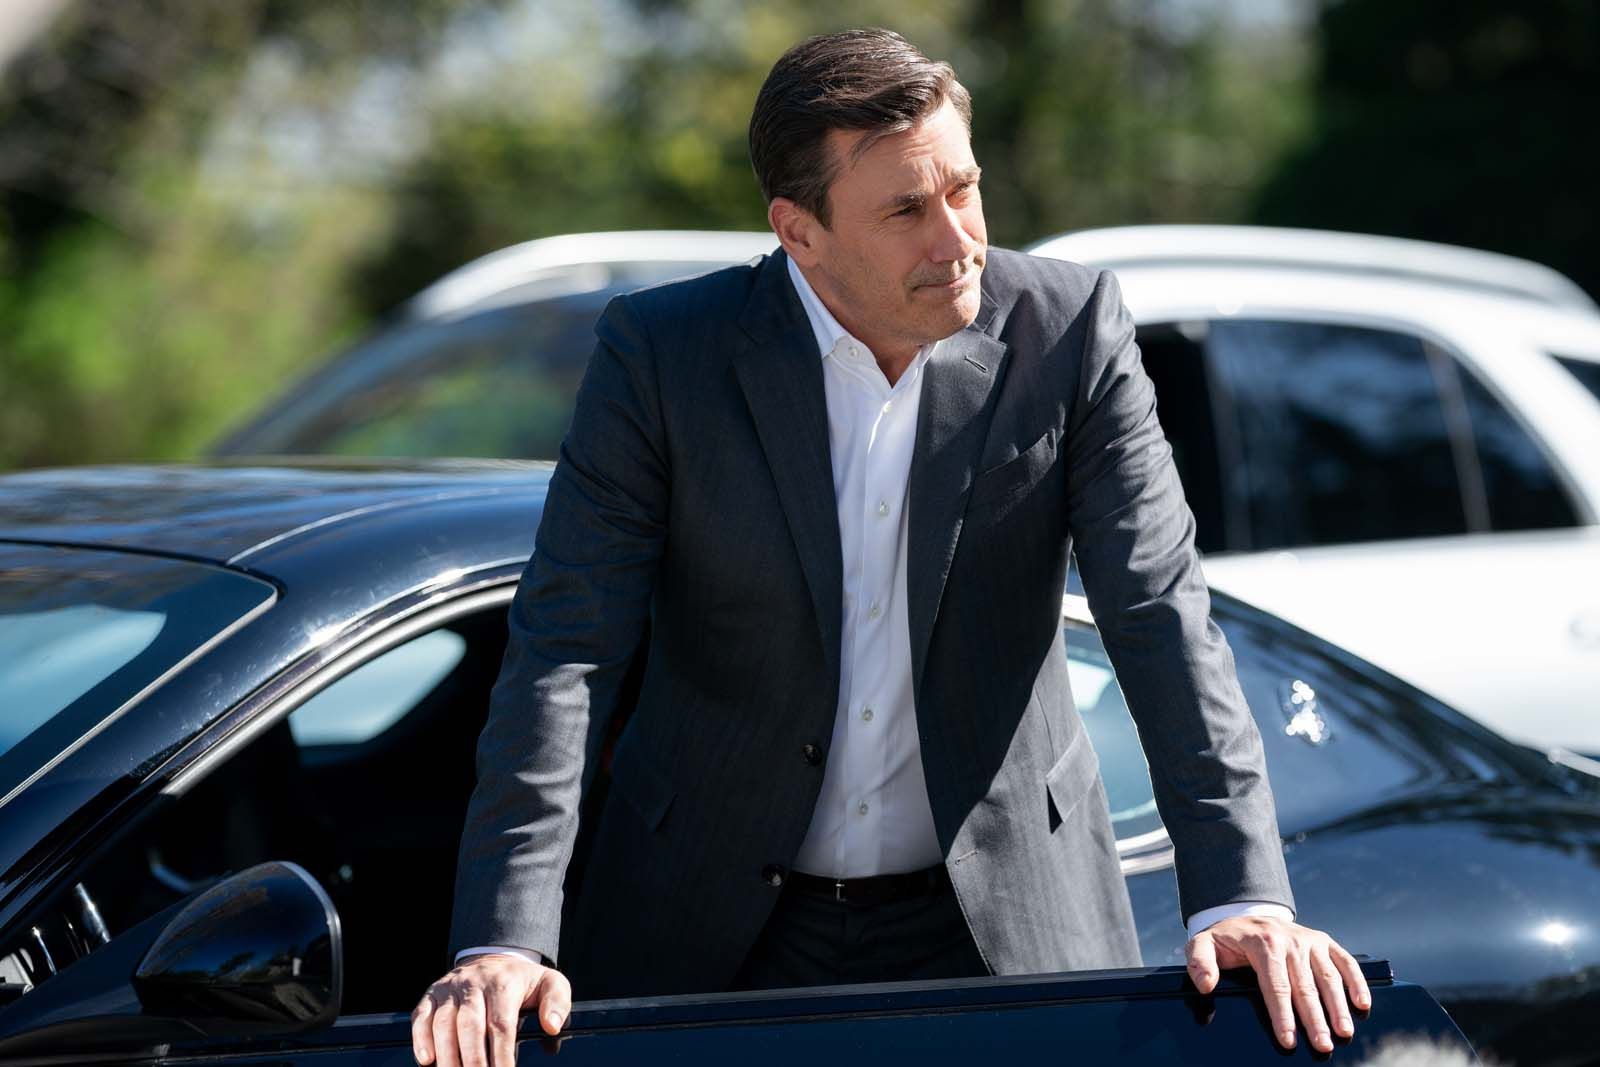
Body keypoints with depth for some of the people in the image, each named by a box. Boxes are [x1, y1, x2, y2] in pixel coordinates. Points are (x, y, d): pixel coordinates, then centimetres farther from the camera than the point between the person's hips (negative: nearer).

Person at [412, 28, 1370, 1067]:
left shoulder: (1070, 330, -8)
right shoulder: (661, 351, -11)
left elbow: (1162, 613, -12)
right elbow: (566, 652, -14)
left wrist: (1239, 897, -24)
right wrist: (504, 942, -25)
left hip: (1002, 918, 1)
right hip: (710, 928, 0)